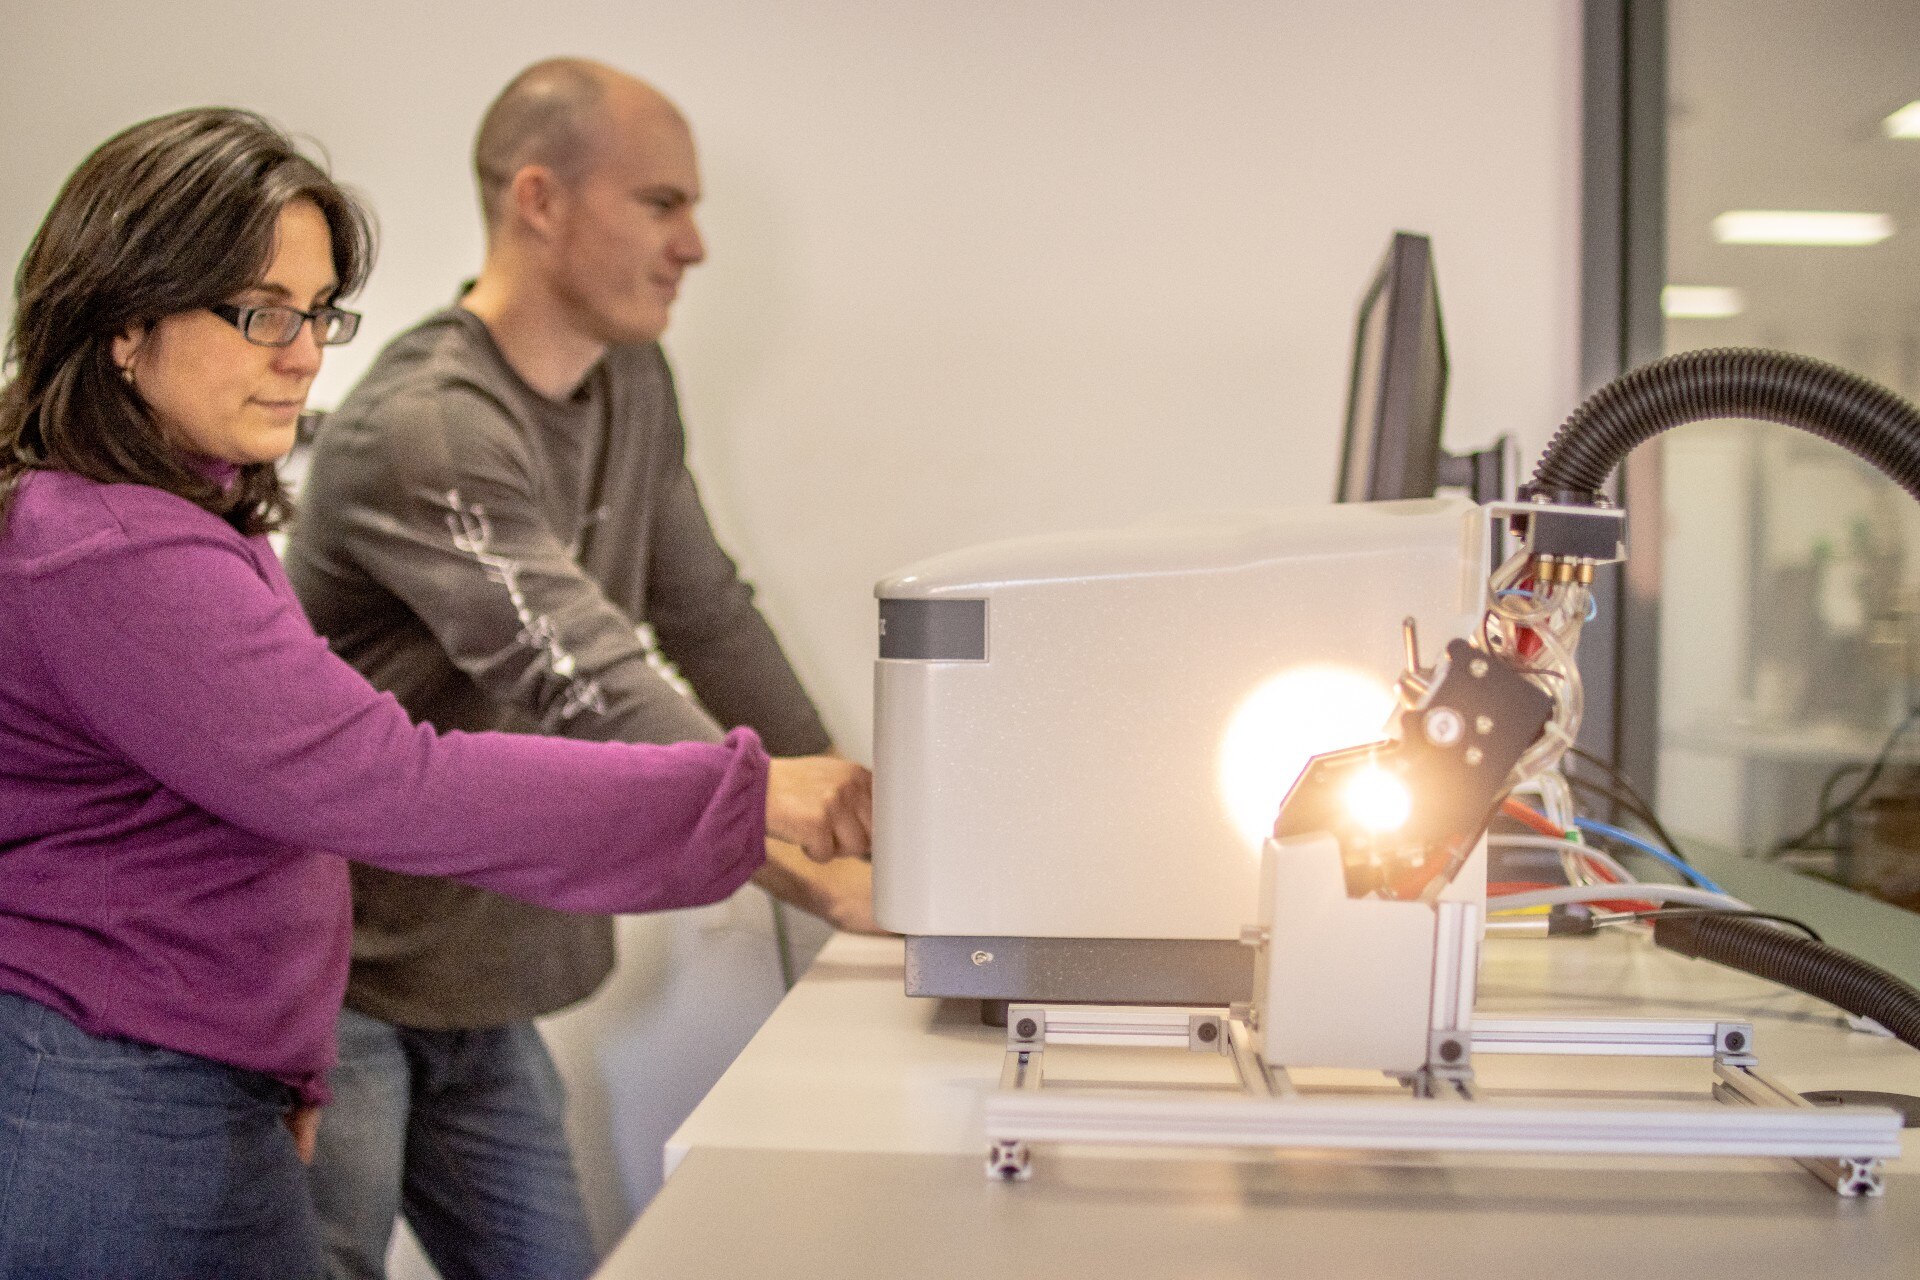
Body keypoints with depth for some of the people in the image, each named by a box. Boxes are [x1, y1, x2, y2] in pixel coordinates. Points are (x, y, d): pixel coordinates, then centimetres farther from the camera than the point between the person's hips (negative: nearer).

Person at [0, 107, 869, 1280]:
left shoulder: (187, 519, 13)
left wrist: (284, 1065, 16)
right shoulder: (108, 555, -22)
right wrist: (753, 796, -30)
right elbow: (386, 785, -30)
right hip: (108, 1123, -10)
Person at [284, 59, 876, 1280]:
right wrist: (831, 878, -37)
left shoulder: (634, 385, 5)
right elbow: (595, 687, -32)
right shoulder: (426, 429, -23)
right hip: (332, 993, -8)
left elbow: (711, 619, 11)